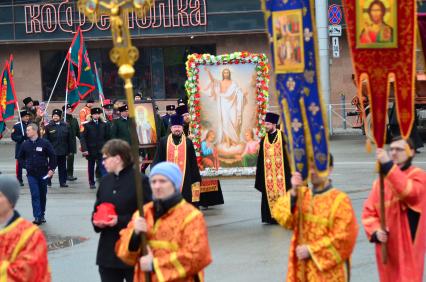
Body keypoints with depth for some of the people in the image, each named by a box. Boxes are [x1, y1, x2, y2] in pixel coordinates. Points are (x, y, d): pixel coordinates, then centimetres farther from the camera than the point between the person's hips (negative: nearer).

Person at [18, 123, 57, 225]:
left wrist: (52, 169, -6)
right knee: (35, 195, -8)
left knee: (42, 195, 10)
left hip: (43, 173, 0)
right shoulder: (25, 144, 2)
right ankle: (37, 217, -10)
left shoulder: (45, 143, -5)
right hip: (31, 174, 0)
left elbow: (53, 156, 0)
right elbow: (20, 157, 16)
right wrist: (25, 166, 2)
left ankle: (42, 215, 22)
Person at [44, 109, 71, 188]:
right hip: (52, 151, -3)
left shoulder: (65, 126, 6)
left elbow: (69, 139, 9)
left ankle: (63, 182, 14)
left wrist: (69, 150, 5)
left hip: (63, 151, 3)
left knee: (62, 167, 8)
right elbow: (45, 139, -6)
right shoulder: (48, 126, -4)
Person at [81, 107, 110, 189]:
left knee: (103, 167, -10)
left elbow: (107, 137, 7)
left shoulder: (104, 125, 4)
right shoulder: (87, 125, -3)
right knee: (91, 168, 11)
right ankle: (91, 183, 22)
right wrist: (84, 149, -16)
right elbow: (82, 138, -7)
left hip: (101, 150, 0)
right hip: (91, 150, 0)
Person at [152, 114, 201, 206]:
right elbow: (157, 160, 6)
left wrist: (196, 178, 5)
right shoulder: (163, 142, 6)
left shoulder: (188, 142, 6)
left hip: (185, 179, 0)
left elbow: (193, 162, 7)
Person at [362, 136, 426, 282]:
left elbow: (409, 191, -30)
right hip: (386, 248, 6)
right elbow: (368, 211, 8)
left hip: (408, 247, -6)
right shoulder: (381, 180, 8)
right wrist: (375, 231, -11)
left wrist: (388, 165, -35)